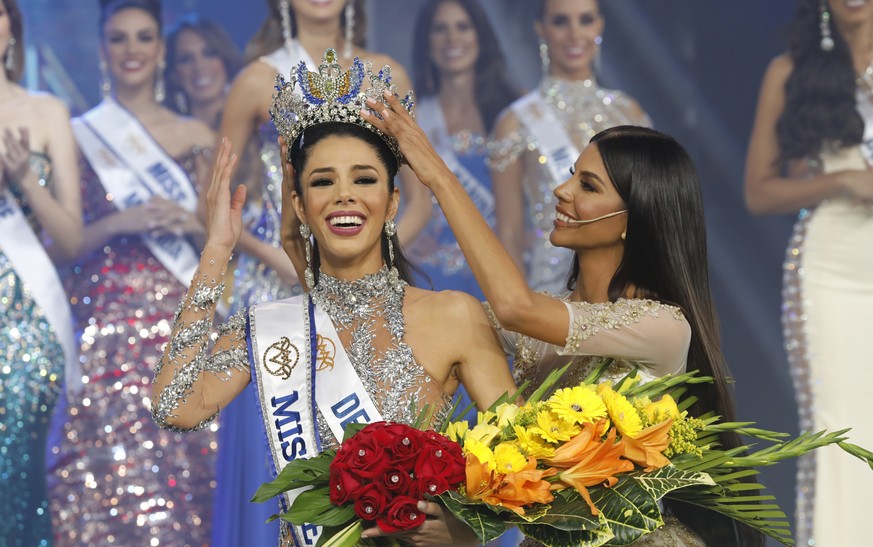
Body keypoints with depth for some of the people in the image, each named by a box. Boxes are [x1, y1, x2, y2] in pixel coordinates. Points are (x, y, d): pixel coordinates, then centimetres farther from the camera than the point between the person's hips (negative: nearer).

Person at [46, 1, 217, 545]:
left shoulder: (195, 136, 12)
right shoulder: (80, 136, 6)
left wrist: (186, 222, -5)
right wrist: (121, 223, -12)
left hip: (183, 323, 2)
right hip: (108, 330, -2)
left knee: (183, 473, -4)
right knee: (112, 474, -10)